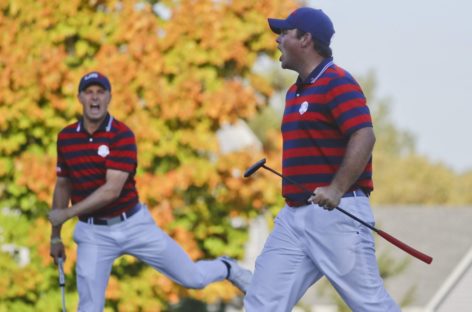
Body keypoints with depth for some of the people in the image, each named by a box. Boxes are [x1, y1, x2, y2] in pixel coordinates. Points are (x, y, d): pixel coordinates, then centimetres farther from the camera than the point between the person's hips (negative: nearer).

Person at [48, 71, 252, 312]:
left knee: (193, 277, 6)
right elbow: (63, 186, 13)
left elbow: (112, 190, -21)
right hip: (93, 234, 2)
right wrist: (55, 236, 15)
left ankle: (227, 269, 40)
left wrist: (67, 214, -22)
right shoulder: (65, 137, 1)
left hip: (133, 225, -2)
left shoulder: (122, 135, -13)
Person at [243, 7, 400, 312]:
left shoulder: (337, 82, -10)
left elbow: (364, 138, -22)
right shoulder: (295, 91, 19)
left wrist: (337, 189, -32)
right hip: (293, 217, 9)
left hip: (336, 213, -9)